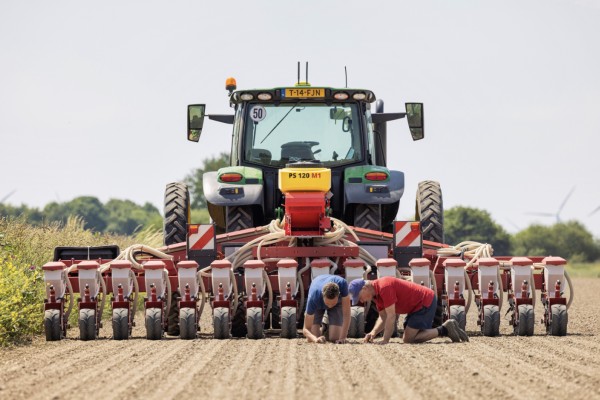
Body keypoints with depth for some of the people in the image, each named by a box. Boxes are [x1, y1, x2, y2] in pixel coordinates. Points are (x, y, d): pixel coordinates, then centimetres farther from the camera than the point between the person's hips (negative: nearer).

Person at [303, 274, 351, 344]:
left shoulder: (342, 284, -44)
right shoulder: (313, 298, -44)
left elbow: (346, 315, -38)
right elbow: (306, 329, -38)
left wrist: (342, 338, -45)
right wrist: (315, 339, -59)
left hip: (338, 303, 1)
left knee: (334, 338, -14)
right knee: (311, 339, -16)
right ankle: (322, 330, 20)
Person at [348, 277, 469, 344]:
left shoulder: (384, 287, -25)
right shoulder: (376, 292, 7)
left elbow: (391, 317, -25)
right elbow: (383, 317, 11)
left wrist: (385, 340, -22)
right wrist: (373, 333, -7)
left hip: (426, 301, -10)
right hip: (419, 305, 10)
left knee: (408, 338, -11)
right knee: (408, 338, 10)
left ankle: (444, 330, -6)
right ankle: (446, 328, 11)